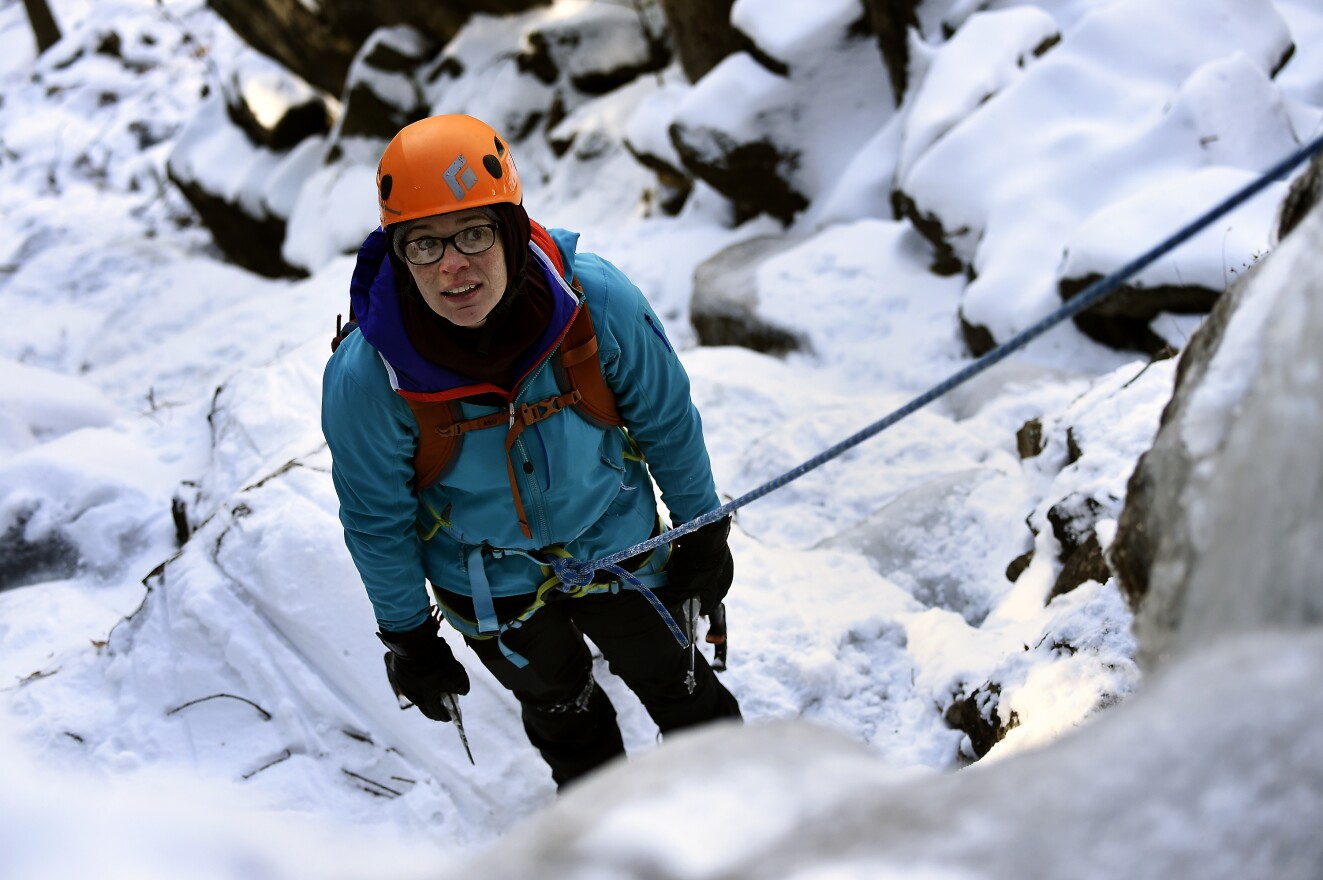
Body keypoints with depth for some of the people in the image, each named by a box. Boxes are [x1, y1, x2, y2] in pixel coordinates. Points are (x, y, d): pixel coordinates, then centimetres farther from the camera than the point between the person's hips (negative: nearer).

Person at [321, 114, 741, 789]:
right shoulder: (367, 378, -31)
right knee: (566, 719, 26)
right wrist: (409, 640, -3)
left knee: (676, 686, 25)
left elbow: (666, 421, -11)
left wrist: (703, 531, 1)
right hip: (492, 588, 0)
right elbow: (377, 523, -13)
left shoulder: (596, 300, -30)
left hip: (618, 544, 1)